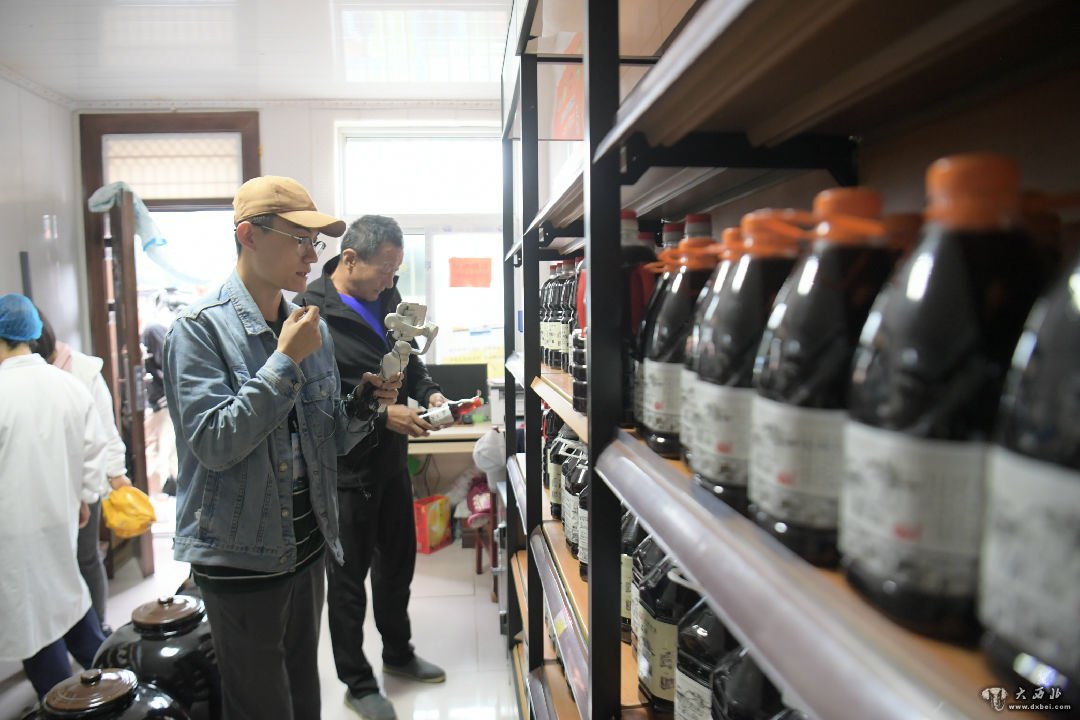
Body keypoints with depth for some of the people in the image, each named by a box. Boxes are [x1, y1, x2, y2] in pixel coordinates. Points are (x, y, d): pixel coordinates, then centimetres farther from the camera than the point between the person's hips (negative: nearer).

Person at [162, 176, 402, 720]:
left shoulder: (310, 325, 5)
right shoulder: (200, 328, -13)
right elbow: (214, 444, -24)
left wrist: (364, 404, -10)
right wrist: (286, 361, -23)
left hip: (306, 546, 6)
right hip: (242, 557, -6)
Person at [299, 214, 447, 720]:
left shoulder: (386, 297, 3)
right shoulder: (314, 312, -19)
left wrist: (428, 391, -3)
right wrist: (381, 415, -24)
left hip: (391, 457, 7)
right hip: (347, 468, -7)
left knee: (398, 561, 22)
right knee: (349, 577, 11)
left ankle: (398, 653, 45)